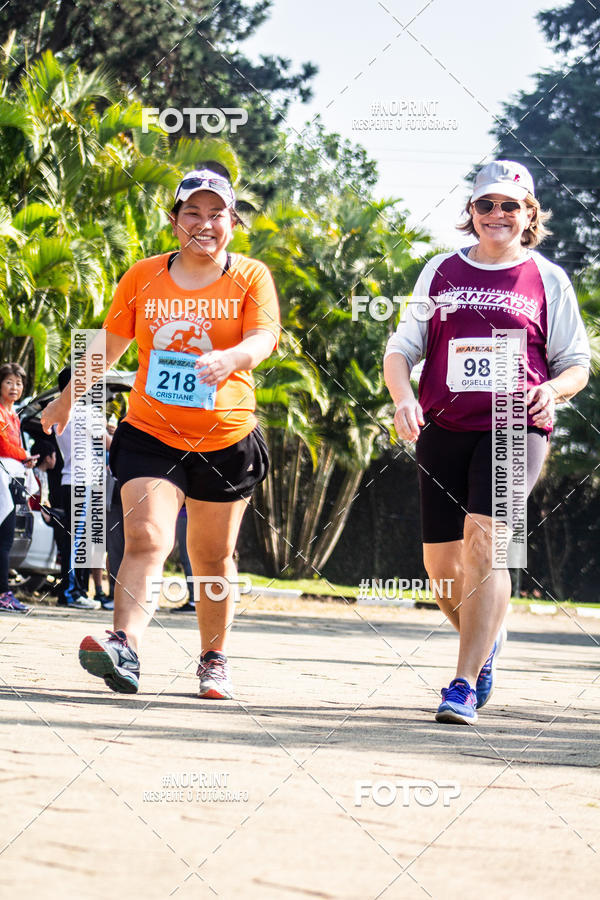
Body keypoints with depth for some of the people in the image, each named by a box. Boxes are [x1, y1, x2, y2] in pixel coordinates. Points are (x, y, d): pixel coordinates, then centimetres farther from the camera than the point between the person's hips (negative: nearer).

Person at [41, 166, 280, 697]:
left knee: (213, 557, 10)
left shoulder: (251, 277, 0)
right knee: (146, 539, -19)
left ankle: (214, 659, 27)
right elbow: (110, 344, 17)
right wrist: (68, 400, 26)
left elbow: (262, 338, -16)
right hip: (150, 434, 0)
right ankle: (125, 651, -32)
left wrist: (227, 358, -38)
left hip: (226, 438, 0)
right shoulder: (144, 277, 5)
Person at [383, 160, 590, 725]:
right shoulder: (441, 272, 10)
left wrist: (553, 390, -11)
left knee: (484, 541, -20)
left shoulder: (547, 280, 6)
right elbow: (401, 347, 9)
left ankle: (464, 687, -18)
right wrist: (403, 397, -11)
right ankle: (486, 642, 36)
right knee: (440, 560, 5)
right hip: (443, 429, 3)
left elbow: (576, 361, 11)